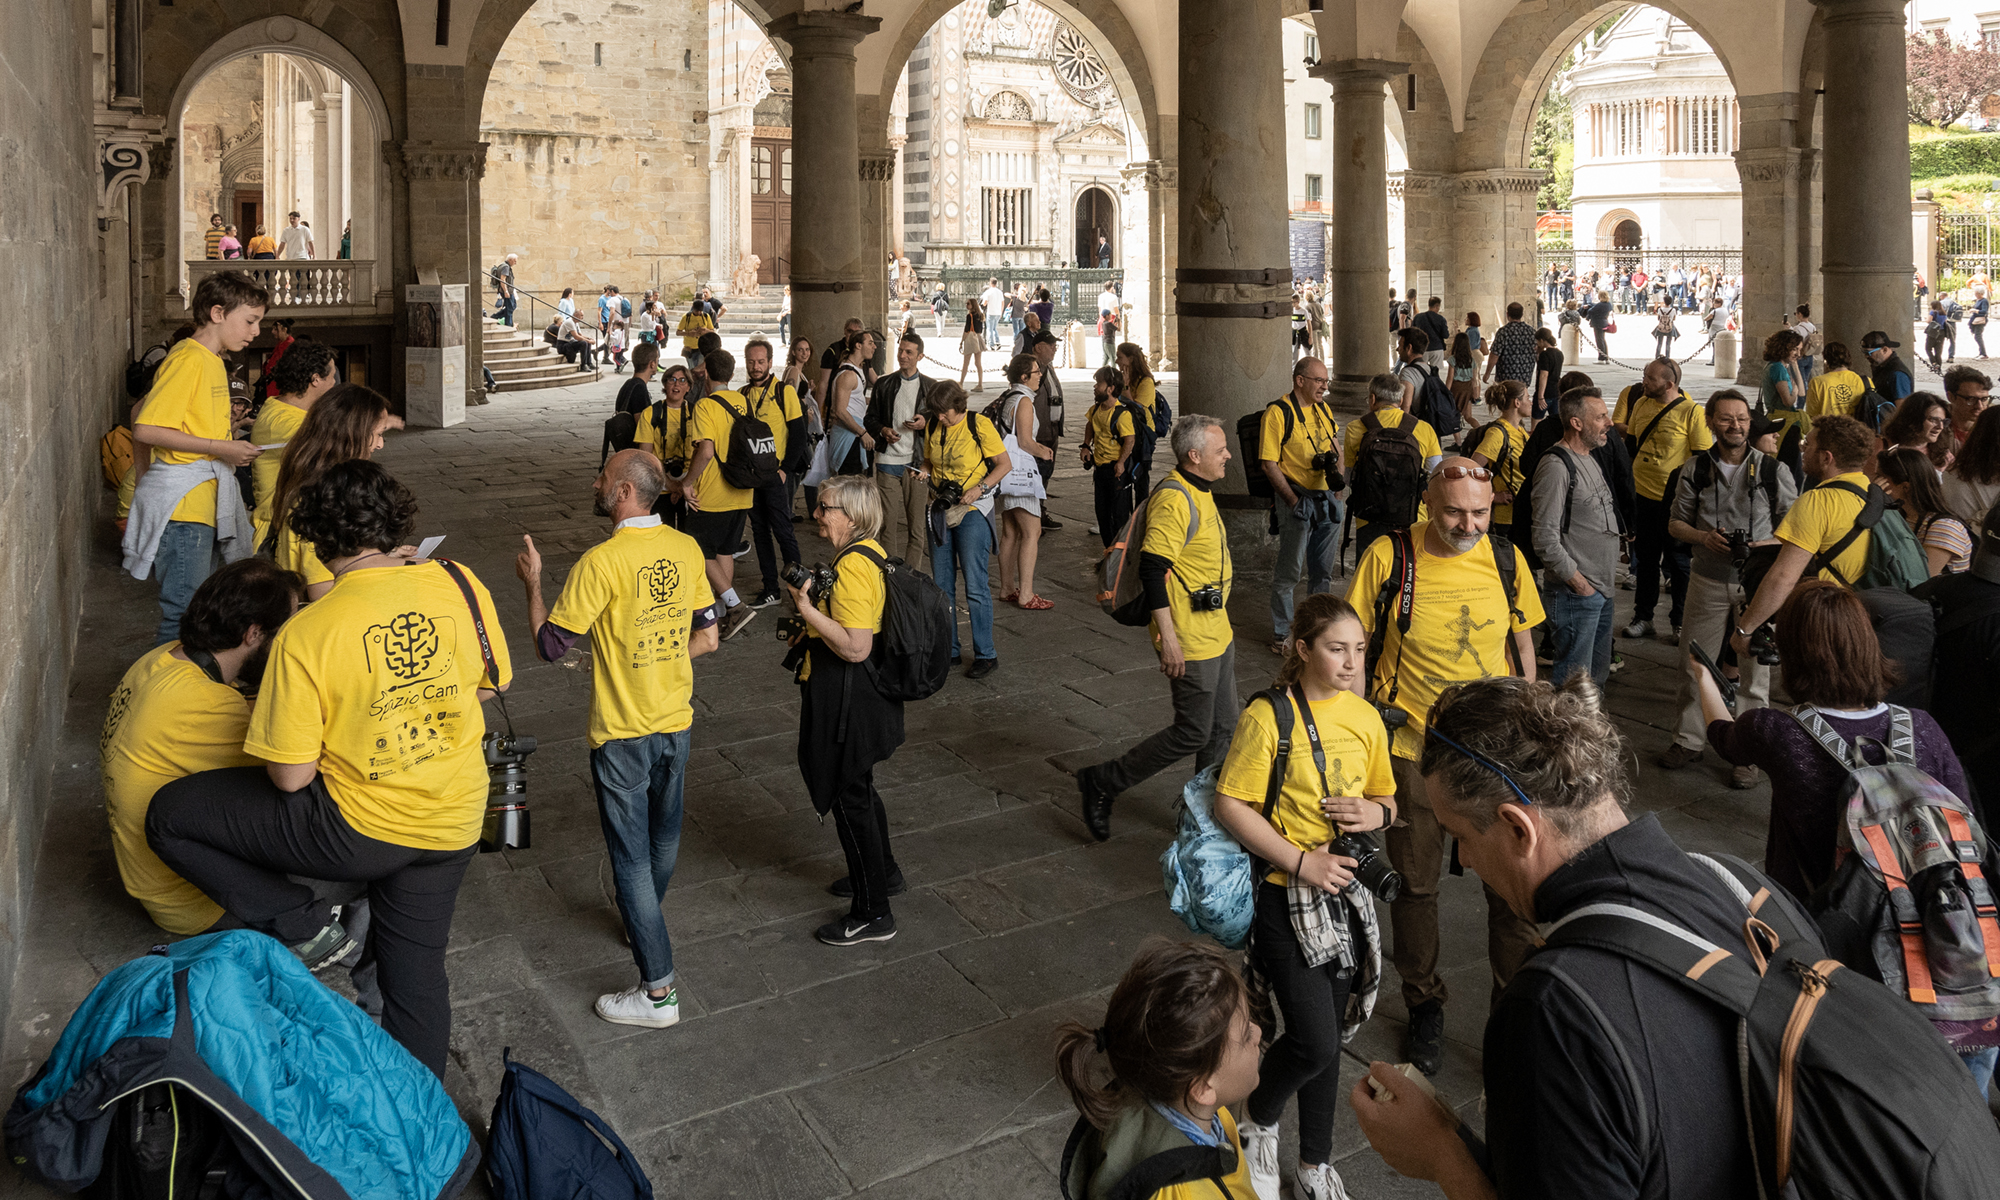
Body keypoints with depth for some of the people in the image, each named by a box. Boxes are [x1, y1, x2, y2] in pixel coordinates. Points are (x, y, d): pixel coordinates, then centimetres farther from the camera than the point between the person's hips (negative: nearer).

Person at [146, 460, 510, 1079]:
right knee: (417, 973, 24)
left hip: (360, 829, -5)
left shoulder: (306, 633, -20)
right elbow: (491, 682, 6)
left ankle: (304, 927, 11)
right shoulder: (461, 585, -11)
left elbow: (290, 779, -14)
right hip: (454, 825, 5)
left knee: (168, 817, 11)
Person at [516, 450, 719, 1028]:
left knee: (631, 855, 3)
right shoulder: (686, 549, -2)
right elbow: (707, 637, 4)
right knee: (663, 836, 25)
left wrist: (533, 582, -2)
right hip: (676, 720, 7)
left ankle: (657, 990, 8)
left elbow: (549, 646, -15)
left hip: (622, 732, -6)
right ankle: (643, 920, 50)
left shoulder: (600, 561, -21)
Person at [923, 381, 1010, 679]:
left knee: (975, 584, -8)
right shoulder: (933, 427, 7)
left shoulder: (979, 426, -9)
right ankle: (947, 650, 19)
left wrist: (979, 488, -19)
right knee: (941, 584, 8)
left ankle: (985, 654, 1)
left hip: (972, 511, -6)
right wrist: (924, 471, -3)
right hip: (940, 510, 6)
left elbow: (1004, 464, -6)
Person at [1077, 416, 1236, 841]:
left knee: (1223, 727, 14)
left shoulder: (1199, 491, 12)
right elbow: (1152, 568, -26)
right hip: (1189, 641, -10)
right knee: (1193, 733, -2)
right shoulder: (1173, 498, -20)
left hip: (1217, 632, 10)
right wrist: (1168, 637, -27)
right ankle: (1102, 783, 9)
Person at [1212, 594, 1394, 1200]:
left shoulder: (1366, 719, 3)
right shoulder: (1268, 717, -16)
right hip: (1287, 895, -5)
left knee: (1327, 1038, 16)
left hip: (1348, 889, 6)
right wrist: (1301, 861, -19)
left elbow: (1387, 799, 14)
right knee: (1313, 1042, -9)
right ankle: (1258, 1118, 23)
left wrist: (1376, 813, -9)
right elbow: (1230, 805, -15)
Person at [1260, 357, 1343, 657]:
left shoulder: (1324, 408, 10)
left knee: (1323, 569, 15)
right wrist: (1293, 499, -15)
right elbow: (1268, 464, -13)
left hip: (1328, 498, 7)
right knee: (1289, 570, 0)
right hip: (1297, 499, -7)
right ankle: (1281, 634, 11)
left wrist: (1336, 470, 6)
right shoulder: (1278, 412, -11)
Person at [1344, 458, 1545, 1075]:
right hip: (1412, 747, -1)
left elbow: (1522, 641, 10)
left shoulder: (1507, 559, -3)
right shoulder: (1388, 558, -12)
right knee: (1415, 881, 12)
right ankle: (1424, 1008, 33)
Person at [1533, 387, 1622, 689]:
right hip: (1575, 595, -10)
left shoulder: (1589, 459, 15)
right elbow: (1545, 539, -21)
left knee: (1598, 676, 18)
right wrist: (1578, 581, -17)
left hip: (1601, 592, 10)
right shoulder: (1556, 466, -16)